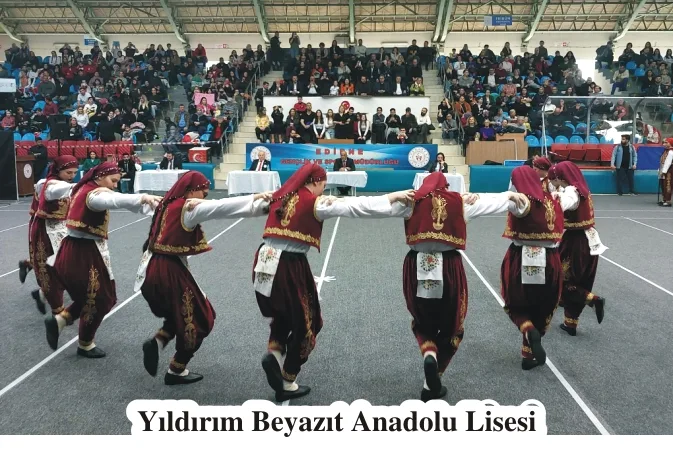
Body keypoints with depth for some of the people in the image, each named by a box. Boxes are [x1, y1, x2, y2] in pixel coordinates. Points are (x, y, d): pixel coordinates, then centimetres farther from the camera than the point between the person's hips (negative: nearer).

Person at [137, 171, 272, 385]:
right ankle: (176, 372, 20)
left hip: (153, 271, 8)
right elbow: (221, 207, -20)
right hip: (169, 272, -8)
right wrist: (255, 198, -18)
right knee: (199, 319, 10)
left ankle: (157, 342, 6)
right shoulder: (188, 207, -14)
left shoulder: (168, 204, 8)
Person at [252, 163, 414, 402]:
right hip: (290, 266, -6)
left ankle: (274, 353, 2)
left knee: (282, 313, 29)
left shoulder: (278, 197, 11)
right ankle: (287, 384, 19)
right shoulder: (316, 203, -5)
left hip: (265, 263, 6)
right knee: (303, 324, 13)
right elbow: (356, 205, -8)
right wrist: (392, 197, -4)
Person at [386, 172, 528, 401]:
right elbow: (490, 201, 22)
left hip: (417, 267, 1)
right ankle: (432, 385, 16)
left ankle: (429, 355, -9)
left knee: (423, 322, 22)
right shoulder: (459, 201, 8)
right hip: (449, 268, 0)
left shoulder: (413, 201, 5)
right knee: (449, 327, 16)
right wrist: (510, 195, 40)